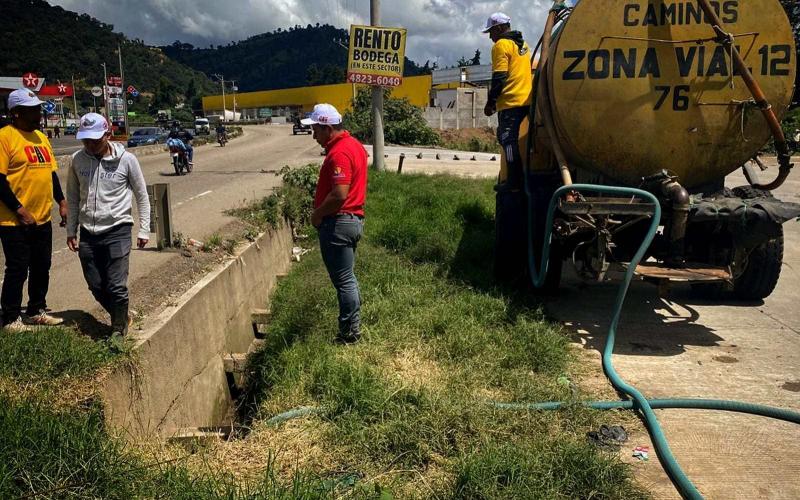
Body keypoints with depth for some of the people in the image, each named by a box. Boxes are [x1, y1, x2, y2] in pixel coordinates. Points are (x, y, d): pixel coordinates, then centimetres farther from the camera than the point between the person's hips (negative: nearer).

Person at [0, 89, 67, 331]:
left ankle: (36, 311, 30)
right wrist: (19, 211, -17)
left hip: (43, 219, 7)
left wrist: (61, 201, 10)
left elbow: (51, 172, 19)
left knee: (41, 268, 15)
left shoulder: (41, 137, 13)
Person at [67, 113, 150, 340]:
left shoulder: (126, 160, -7)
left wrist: (144, 230, 0)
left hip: (117, 230, -4)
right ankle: (122, 317, 33)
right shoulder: (77, 160, 2)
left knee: (116, 286, -6)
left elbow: (142, 196, 1)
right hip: (88, 234, 4)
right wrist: (71, 230, 12)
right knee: (96, 286, 9)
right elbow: (73, 198, 12)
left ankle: (118, 331, 14)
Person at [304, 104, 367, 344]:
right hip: (353, 218, 10)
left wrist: (317, 214, -13)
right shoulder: (354, 144, 12)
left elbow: (339, 194, -28)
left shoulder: (339, 153, -20)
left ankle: (350, 333, 10)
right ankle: (353, 325, 29)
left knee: (343, 280, 0)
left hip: (337, 223, -10)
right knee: (347, 278, 19)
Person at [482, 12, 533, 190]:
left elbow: (499, 77, -15)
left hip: (510, 102, -9)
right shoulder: (522, 44, 19)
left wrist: (491, 102, -9)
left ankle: (514, 183, -10)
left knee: (509, 141, -7)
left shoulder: (501, 44, -8)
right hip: (525, 100, 9)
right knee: (510, 140, 15)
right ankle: (518, 178, 17)